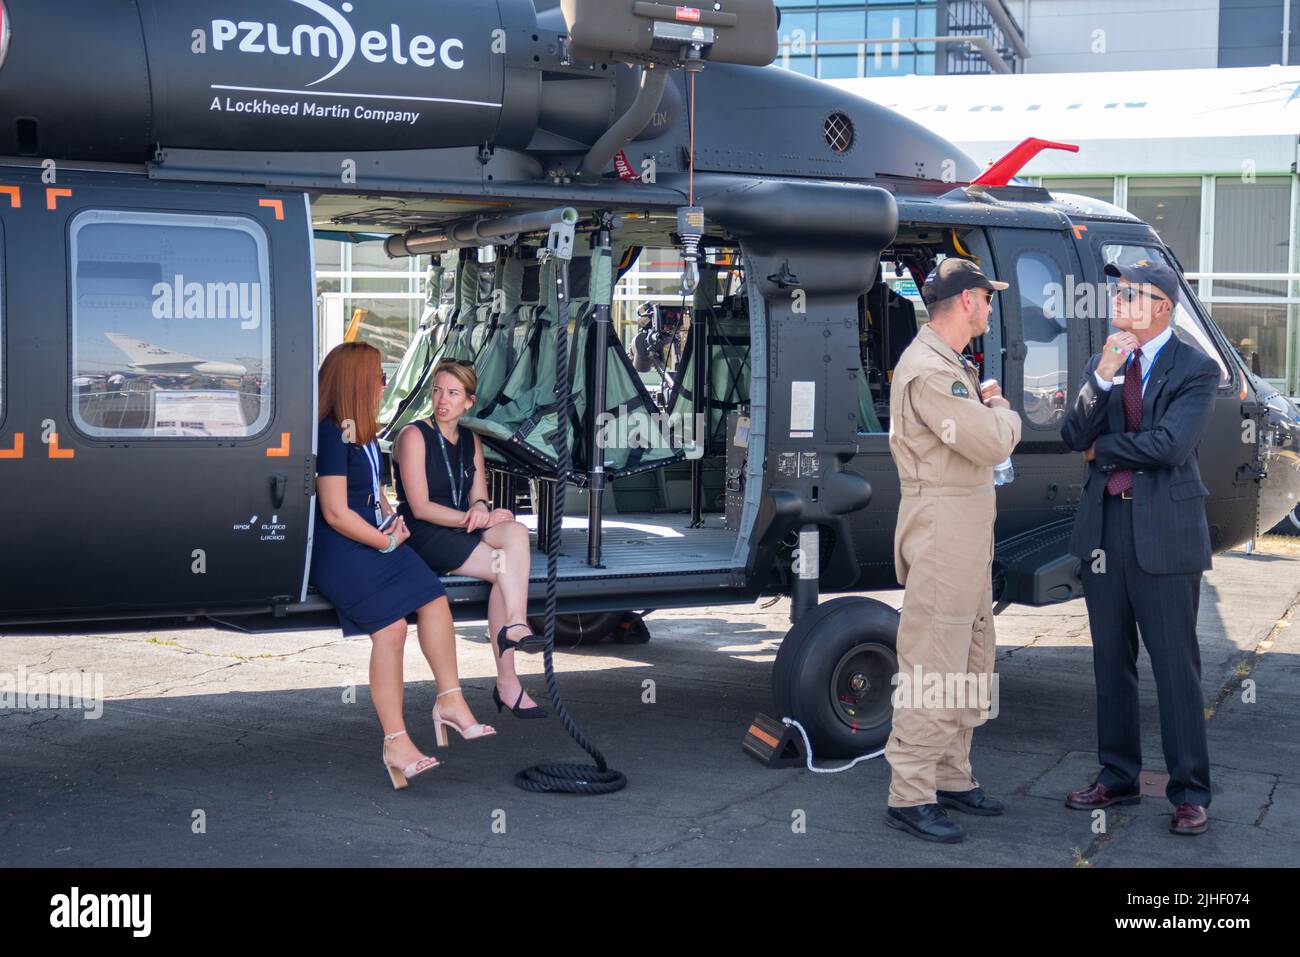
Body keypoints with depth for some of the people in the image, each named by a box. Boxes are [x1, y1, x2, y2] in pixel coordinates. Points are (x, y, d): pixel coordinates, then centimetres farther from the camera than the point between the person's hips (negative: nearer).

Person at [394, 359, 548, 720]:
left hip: (463, 528, 6)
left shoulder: (471, 440, 16)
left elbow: (479, 497, 13)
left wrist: (480, 508, -11)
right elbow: (420, 507, -11)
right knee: (508, 565, -24)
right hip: (424, 535, -6)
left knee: (516, 531, -26)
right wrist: (470, 518, -18)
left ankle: (514, 626, -30)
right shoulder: (414, 436, -5)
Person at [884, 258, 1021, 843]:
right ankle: (909, 797, -3)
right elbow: (993, 443, -20)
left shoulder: (951, 366, 19)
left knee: (970, 666, 16)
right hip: (941, 526, -11)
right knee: (933, 668, -8)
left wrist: (987, 405, 0)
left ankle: (952, 778, 26)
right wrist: (1004, 411, -1)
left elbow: (987, 438, 19)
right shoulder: (927, 371, -17)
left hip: (970, 531, 11)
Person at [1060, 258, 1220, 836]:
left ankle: (1189, 793, 11)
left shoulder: (1195, 370, -6)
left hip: (1164, 533, -5)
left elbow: (1170, 445, -19)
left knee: (1175, 664, 0)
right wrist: (1102, 376, -15)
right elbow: (1074, 437, -1)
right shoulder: (1103, 363, 10)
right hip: (1104, 527, 6)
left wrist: (1101, 448, -5)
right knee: (1111, 660, 13)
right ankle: (1118, 778, 25)